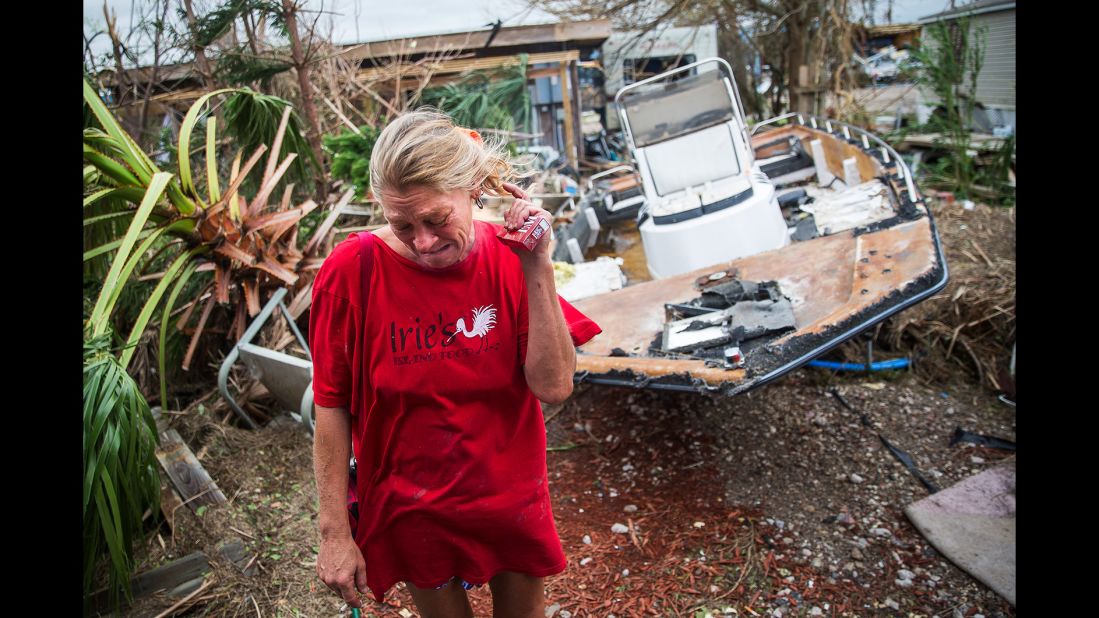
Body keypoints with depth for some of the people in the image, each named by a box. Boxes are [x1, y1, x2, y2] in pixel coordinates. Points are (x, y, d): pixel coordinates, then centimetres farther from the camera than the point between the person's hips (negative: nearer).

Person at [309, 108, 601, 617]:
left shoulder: (509, 257, -14)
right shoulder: (353, 271, -20)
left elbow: (554, 387, -19)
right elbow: (332, 409, -12)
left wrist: (537, 269, -27)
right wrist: (334, 532, -8)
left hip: (512, 497, 2)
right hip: (412, 513, -1)